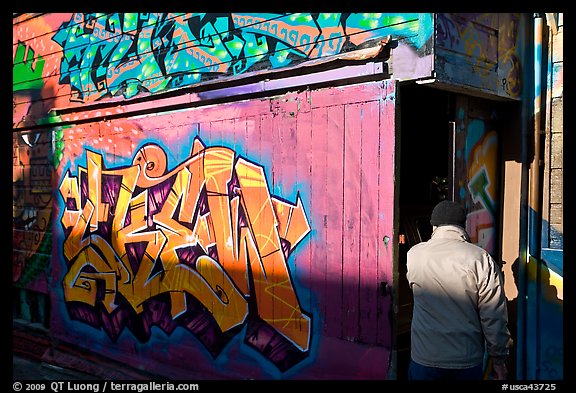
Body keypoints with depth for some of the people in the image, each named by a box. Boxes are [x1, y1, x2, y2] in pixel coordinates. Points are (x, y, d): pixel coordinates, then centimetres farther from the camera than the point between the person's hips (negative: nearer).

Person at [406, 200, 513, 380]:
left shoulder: (413, 255, -7)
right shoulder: (481, 259, -12)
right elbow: (494, 316, -11)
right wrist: (498, 358, 1)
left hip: (424, 360, 1)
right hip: (468, 361, 0)